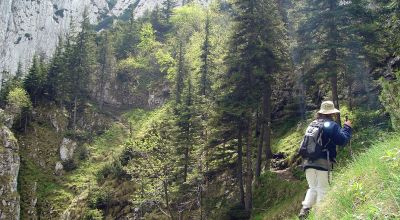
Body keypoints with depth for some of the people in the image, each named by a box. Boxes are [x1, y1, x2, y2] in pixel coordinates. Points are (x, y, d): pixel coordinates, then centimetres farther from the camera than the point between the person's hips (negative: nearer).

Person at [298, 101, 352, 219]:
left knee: (312, 188, 15)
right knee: (322, 190, 4)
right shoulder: (332, 125, -4)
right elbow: (342, 140, -5)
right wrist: (347, 127, 9)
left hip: (308, 161, 5)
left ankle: (305, 209, 1)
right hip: (323, 162, -5)